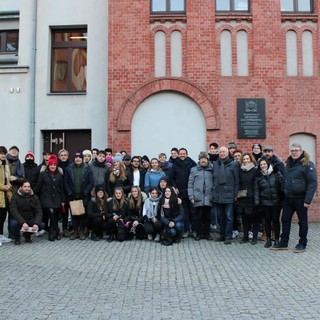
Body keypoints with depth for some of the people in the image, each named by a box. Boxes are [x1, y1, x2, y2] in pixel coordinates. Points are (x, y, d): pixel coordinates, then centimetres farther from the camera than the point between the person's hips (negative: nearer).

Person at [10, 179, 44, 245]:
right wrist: (23, 223, -38)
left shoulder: (34, 197, -2)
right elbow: (14, 212, -22)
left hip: (30, 220, 3)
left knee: (41, 224, -22)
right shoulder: (15, 197, -10)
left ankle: (27, 235, 9)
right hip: (18, 220, -3)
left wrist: (36, 224, -29)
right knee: (13, 223, -35)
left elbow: (39, 212, -10)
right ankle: (17, 238, 0)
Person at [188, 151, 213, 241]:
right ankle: (199, 234, 15)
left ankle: (207, 233, 19)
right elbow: (190, 184, 3)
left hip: (208, 198, 1)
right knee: (199, 217, 4)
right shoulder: (194, 170, 5)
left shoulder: (211, 170, 7)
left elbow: (215, 183, 6)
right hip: (198, 198, -1)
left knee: (207, 217, 8)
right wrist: (191, 196, -4)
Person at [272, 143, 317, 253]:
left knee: (302, 221, 7)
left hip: (300, 199, -6)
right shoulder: (288, 164, 12)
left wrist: (308, 200, -19)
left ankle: (302, 244, 19)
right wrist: (283, 195, 9)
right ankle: (283, 243, 19)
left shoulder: (307, 164, -9)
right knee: (285, 220, 9)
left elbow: (313, 183, -14)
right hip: (288, 198, 6)